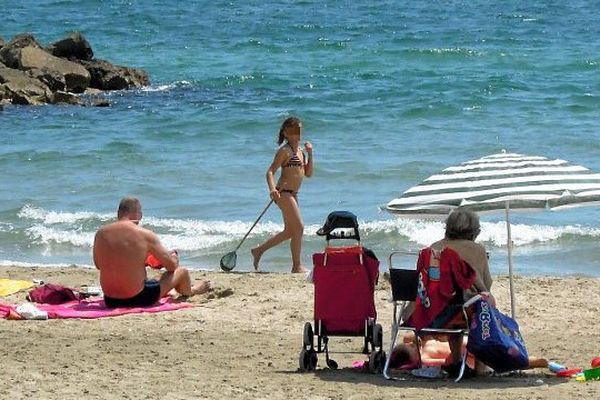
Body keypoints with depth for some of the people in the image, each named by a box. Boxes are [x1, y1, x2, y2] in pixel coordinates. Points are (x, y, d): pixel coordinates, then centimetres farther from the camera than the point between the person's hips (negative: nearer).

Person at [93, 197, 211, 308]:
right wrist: (174, 257, 22)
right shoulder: (145, 235, -13)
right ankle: (189, 291, 53)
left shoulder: (101, 234, -3)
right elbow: (171, 265, -3)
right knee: (182, 272, 18)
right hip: (137, 299, -5)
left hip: (110, 301, 5)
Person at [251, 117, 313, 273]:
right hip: (283, 193, -9)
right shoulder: (285, 150, -10)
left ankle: (259, 250, 26)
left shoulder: (300, 151, 15)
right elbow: (270, 172, -16)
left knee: (290, 231, 15)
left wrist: (310, 153, 6)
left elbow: (308, 173, 16)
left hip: (292, 194, 9)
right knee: (299, 228, -9)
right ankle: (297, 266, -2)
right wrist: (272, 189, -33)